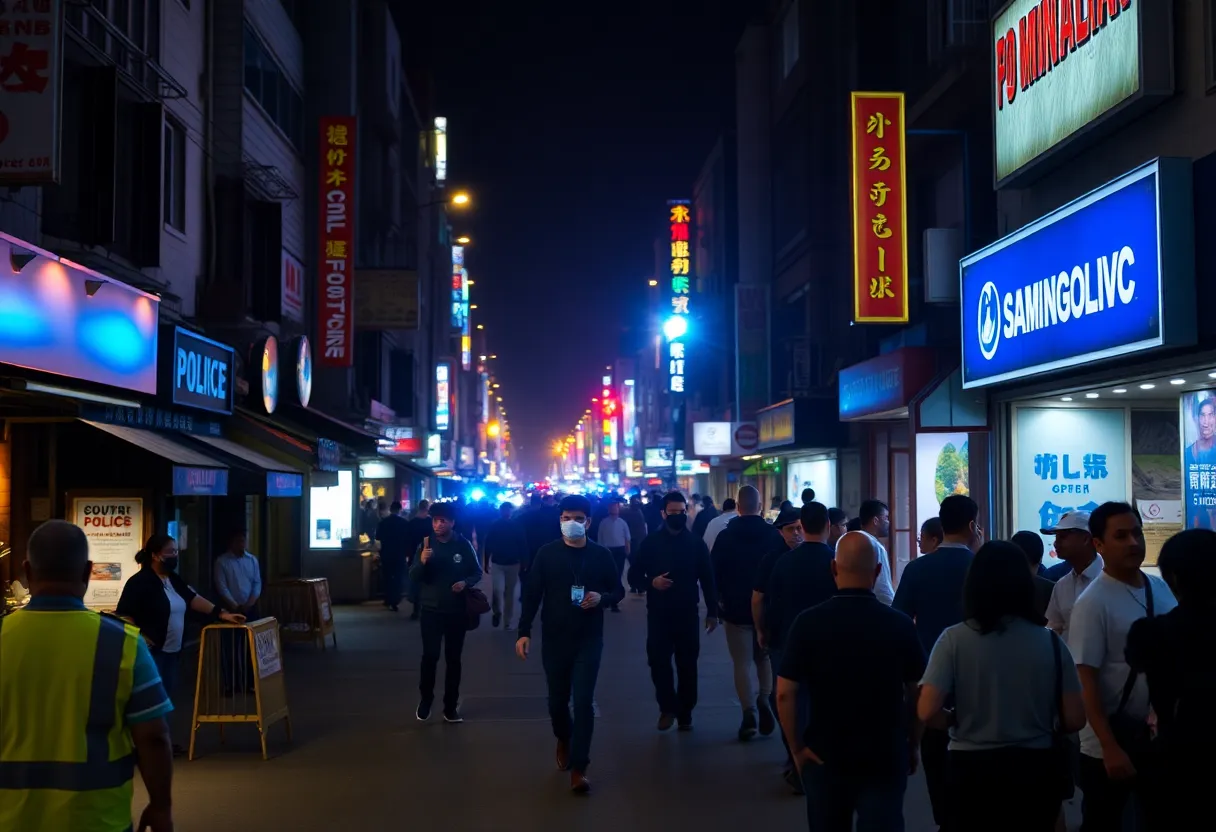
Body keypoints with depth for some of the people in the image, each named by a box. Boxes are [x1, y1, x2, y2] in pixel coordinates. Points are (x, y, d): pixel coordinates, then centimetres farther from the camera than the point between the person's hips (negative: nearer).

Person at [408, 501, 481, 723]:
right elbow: (413, 577, -7)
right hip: (431, 610, 0)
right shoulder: (426, 544, -2)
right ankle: (425, 701, 13)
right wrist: (422, 562, -27)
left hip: (456, 611, 0)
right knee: (430, 656, -6)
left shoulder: (464, 545, -3)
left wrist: (465, 583, -17)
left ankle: (451, 707, 15)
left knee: (453, 659, 7)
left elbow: (477, 573, 4)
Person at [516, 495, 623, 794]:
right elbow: (532, 594, -1)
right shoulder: (547, 553, -3)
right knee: (557, 699, 11)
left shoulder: (601, 555, -2)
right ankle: (564, 739, 43)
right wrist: (524, 632, -8)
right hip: (554, 639, 1)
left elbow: (619, 591, 8)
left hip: (589, 639, -1)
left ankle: (578, 768, -1)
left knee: (584, 701, -7)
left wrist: (602, 597, -15)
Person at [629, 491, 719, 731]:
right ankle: (668, 707, 16)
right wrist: (651, 582, -18)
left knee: (687, 665, 6)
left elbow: (707, 579, 6)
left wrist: (712, 612, 3)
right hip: (658, 614, 0)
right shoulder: (650, 543, 0)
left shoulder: (696, 543, 2)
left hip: (688, 613, 1)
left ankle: (685, 712, 19)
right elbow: (633, 576, 2)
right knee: (658, 662, -4)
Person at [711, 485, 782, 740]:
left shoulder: (725, 536, -6)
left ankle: (749, 714, -5)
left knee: (742, 664, 3)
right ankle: (765, 699, -2)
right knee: (765, 658, 18)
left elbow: (714, 573, -4)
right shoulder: (774, 535, -4)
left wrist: (722, 600, 11)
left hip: (736, 608, -1)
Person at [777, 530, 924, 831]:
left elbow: (785, 694, -12)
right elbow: (916, 694, -1)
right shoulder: (900, 625, -8)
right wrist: (912, 746, 12)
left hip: (824, 757, 1)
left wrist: (797, 749, -2)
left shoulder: (808, 623, -10)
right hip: (885, 759, -1)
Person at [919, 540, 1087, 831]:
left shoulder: (954, 639, -9)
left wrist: (960, 721, 4)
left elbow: (928, 711, -16)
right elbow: (1074, 720, -4)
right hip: (1033, 768, 1)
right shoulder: (1049, 642, -5)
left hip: (971, 768, -1)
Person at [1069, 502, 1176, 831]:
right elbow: (1086, 681, -16)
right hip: (1110, 742, -5)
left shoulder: (1162, 589, 1)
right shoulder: (1093, 603, -14)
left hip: (1159, 734, 5)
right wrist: (1110, 748, -18)